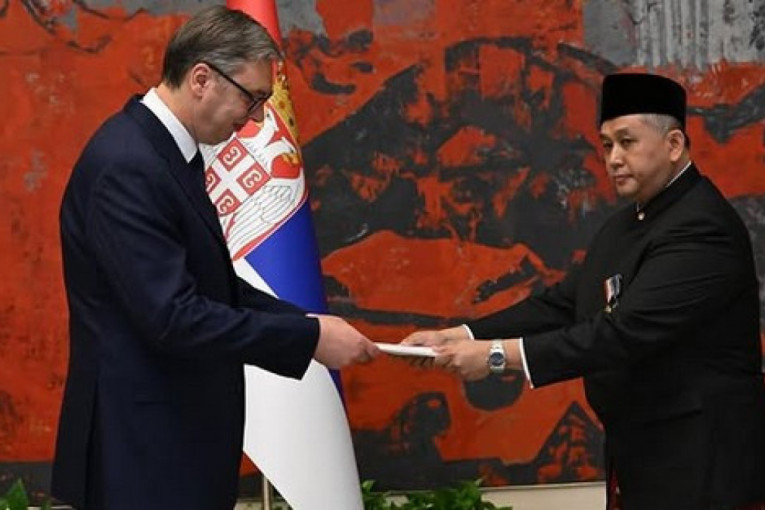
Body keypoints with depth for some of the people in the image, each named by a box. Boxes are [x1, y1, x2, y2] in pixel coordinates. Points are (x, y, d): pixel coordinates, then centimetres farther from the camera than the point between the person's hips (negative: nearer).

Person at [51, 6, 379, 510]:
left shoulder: (163, 149, 10)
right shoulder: (128, 166, -22)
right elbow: (171, 316, -26)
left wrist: (305, 321, 3)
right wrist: (309, 336, -20)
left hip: (174, 423, 10)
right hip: (144, 437, -10)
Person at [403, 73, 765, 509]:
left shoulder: (701, 228, -19)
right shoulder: (627, 224, 13)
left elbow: (626, 331, -27)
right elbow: (561, 306, 9)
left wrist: (498, 355, -27)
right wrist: (459, 337, -4)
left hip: (699, 461, -8)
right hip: (644, 452, 8)